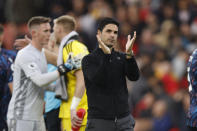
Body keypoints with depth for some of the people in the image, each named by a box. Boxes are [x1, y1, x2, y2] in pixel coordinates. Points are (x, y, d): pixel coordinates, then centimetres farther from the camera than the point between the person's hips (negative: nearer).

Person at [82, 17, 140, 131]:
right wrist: (106, 54, -26)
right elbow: (99, 80, -16)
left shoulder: (122, 58, 12)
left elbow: (134, 76, -6)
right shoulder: (89, 60, 1)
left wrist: (129, 54, -21)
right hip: (99, 121, -3)